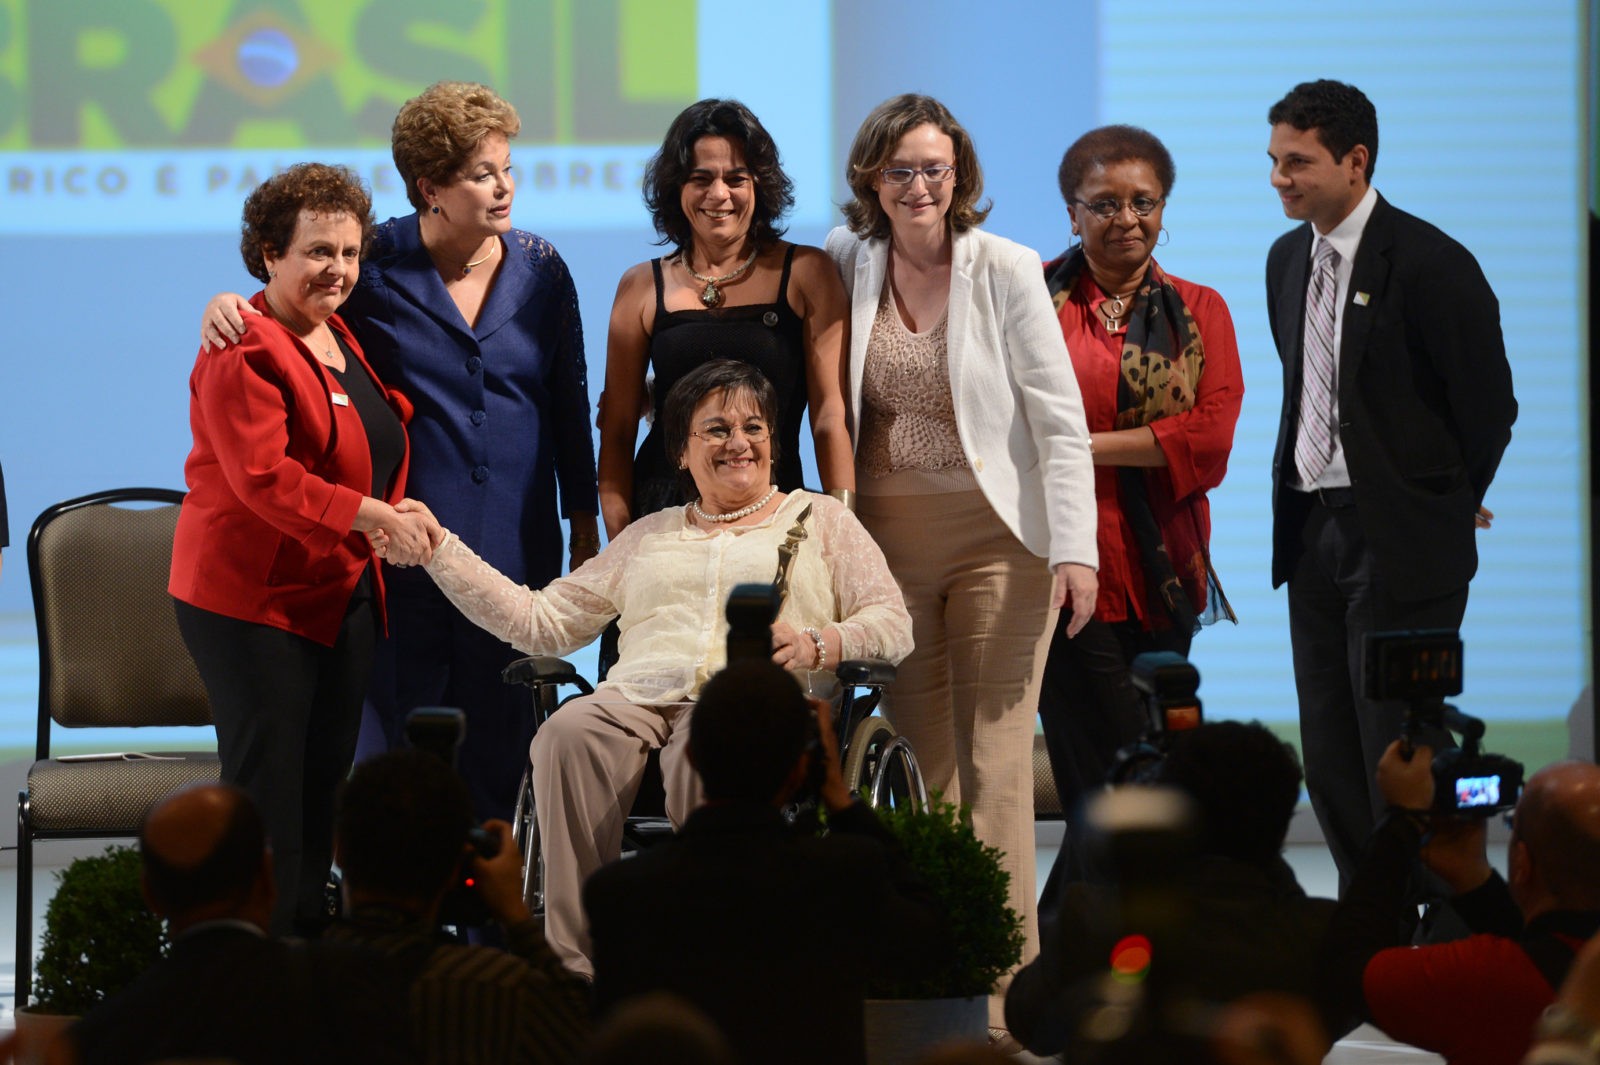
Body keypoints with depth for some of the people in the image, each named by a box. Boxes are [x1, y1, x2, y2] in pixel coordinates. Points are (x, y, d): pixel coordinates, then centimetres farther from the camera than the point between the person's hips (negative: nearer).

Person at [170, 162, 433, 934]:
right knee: (266, 792, -8)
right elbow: (262, 476, -23)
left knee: (324, 788, 7)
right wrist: (371, 516, -27)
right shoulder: (247, 351, -13)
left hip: (343, 595, 8)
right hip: (253, 600, -8)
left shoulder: (344, 341, 15)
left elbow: (373, 457, 30)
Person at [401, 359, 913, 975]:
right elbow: (544, 622, 27)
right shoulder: (650, 537, 32)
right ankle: (574, 967, -38)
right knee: (569, 734, -34)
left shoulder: (819, 519, 24)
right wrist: (438, 550, 22)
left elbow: (892, 623, 11)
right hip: (638, 697, 3)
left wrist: (815, 644, -10)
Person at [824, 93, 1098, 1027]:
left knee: (994, 764, -7)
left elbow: (1061, 418, -7)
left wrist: (1075, 549, -14)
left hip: (995, 535, -4)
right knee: (915, 765, 6)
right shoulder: (849, 262, 5)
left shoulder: (1005, 271, -6)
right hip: (888, 543, 4)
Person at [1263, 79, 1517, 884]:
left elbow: (1490, 406, -8)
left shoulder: (1430, 264, -13)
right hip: (1313, 534, 7)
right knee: (1330, 764, 8)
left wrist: (1445, 510, 3)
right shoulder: (1288, 259, 11)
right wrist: (1301, 504, 14)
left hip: (1399, 545, -7)